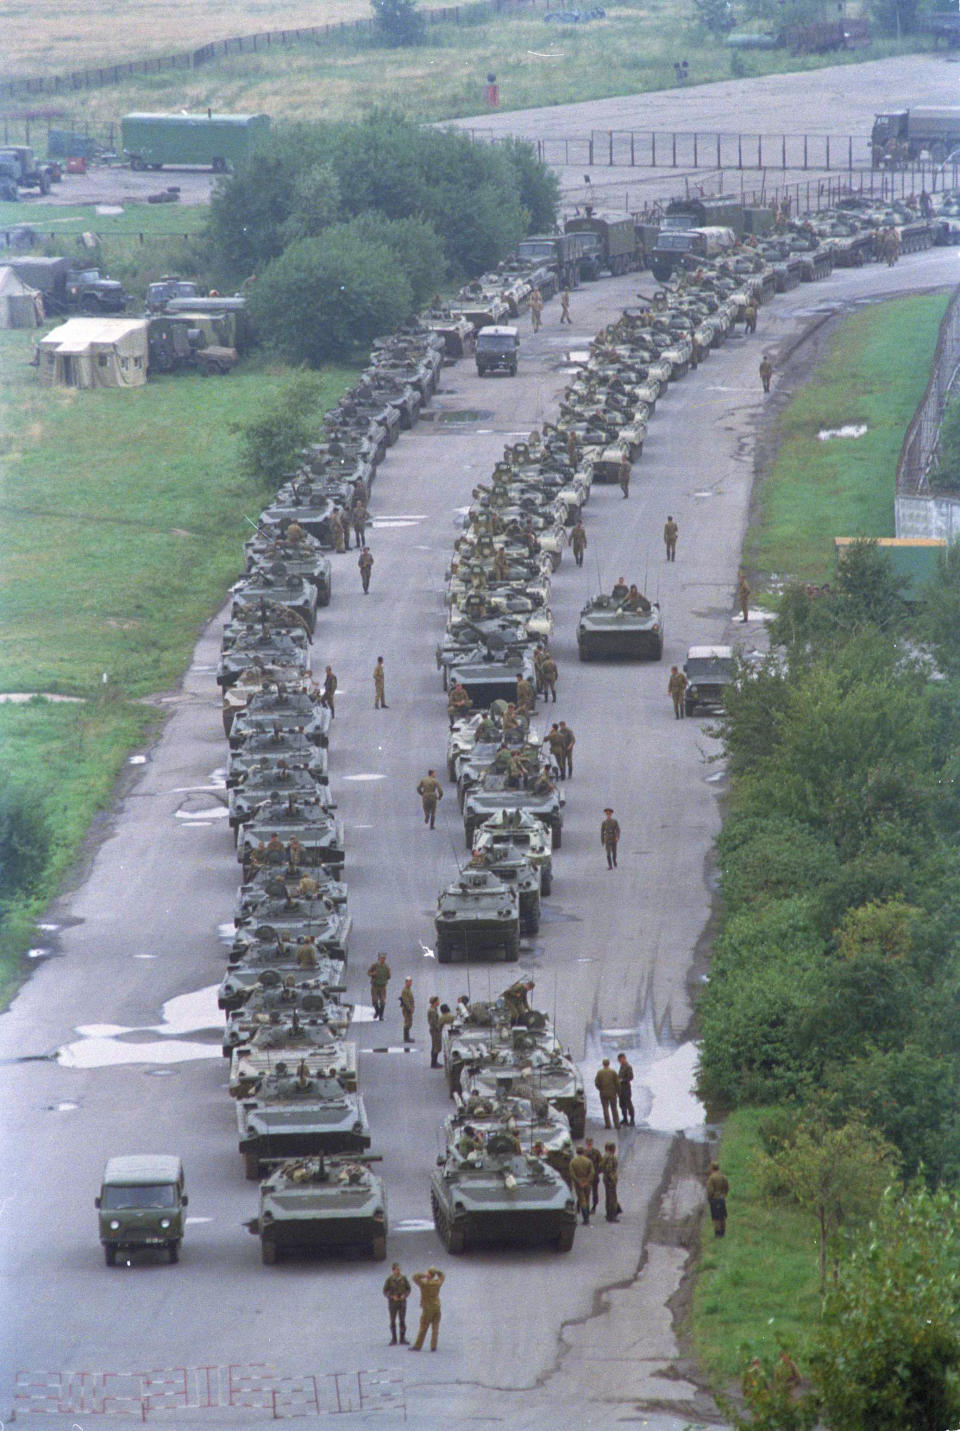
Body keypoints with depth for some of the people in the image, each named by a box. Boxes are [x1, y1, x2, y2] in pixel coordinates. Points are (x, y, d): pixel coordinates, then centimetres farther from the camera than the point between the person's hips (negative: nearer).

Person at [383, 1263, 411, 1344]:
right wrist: (392, 1296, -24)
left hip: (402, 1302, 1)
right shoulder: (389, 1279, -10)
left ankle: (402, 1339, 8)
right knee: (393, 1322, 1)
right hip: (392, 1302, -1)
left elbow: (408, 1289, 3)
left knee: (402, 1321, -2)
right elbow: (385, 1292, -7)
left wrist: (404, 1295, -18)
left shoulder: (403, 1278, -4)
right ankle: (393, 1340, 12)